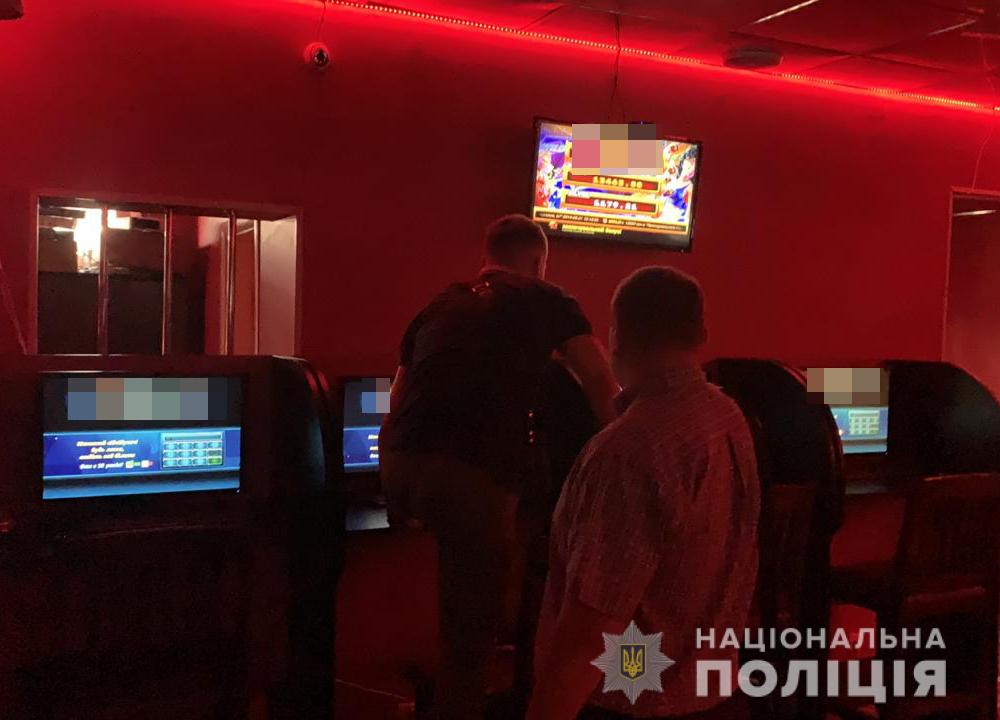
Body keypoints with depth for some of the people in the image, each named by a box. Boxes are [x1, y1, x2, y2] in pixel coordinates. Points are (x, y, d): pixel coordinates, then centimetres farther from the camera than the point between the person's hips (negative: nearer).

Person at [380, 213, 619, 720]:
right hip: (472, 475, -5)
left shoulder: (439, 307, 24)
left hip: (399, 467, 6)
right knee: (472, 625, 8)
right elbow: (604, 390, 14)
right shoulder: (546, 303, 14)